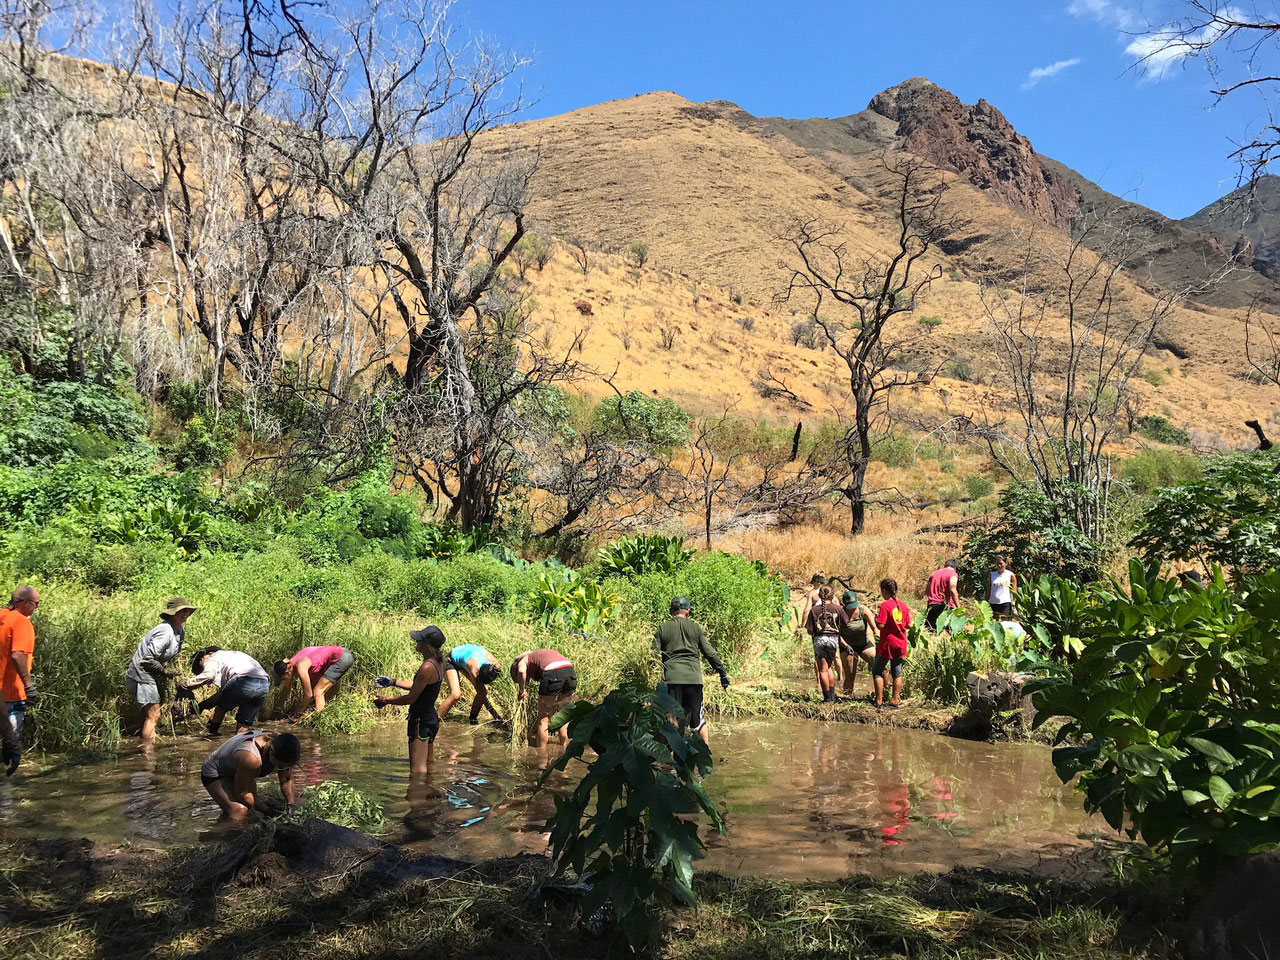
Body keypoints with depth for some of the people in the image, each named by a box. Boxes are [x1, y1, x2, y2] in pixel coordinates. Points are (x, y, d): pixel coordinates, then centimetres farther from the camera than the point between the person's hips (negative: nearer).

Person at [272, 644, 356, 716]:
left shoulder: (300, 667, -24)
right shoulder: (289, 665, 2)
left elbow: (308, 694, -16)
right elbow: (286, 690, 16)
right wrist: (279, 710, 21)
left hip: (342, 658, -10)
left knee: (318, 692, -13)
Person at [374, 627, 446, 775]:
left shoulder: (427, 667, -24)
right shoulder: (438, 663, 5)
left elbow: (410, 698, -18)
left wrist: (385, 700, -4)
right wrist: (393, 682, 21)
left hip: (421, 720, -10)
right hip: (431, 717, 10)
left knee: (417, 771, -5)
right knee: (428, 768, 19)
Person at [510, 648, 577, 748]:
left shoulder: (523, 661, 18)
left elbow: (521, 671, -9)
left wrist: (522, 690, 6)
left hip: (553, 674, -7)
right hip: (570, 671, 7)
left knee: (543, 717, 12)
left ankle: (541, 748, 19)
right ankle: (564, 745, 32)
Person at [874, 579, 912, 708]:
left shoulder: (885, 605, -15)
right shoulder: (903, 605, 3)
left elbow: (880, 625, -20)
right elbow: (909, 625, 6)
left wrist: (876, 618, -1)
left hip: (887, 644, -5)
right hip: (901, 644, 5)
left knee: (877, 671, 6)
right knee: (897, 673, 11)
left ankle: (879, 701, 3)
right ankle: (896, 700, 11)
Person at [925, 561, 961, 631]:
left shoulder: (934, 573, 17)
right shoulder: (952, 574, -2)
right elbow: (953, 590, -16)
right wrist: (958, 607, -16)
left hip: (932, 605, 6)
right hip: (945, 606, -6)